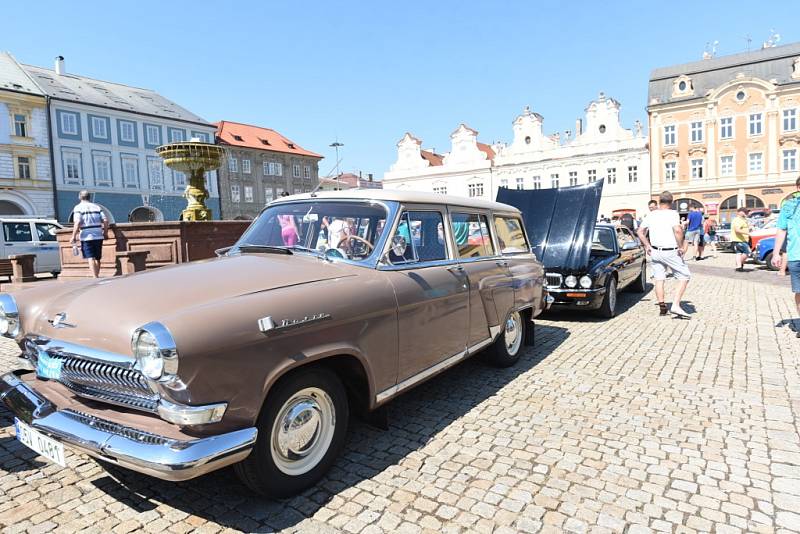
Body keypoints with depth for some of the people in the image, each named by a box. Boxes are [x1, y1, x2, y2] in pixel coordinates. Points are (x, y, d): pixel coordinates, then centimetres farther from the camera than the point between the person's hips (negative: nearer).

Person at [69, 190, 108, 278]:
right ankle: (97, 276, 21)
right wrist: (105, 232, 13)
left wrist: (74, 236, -8)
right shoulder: (96, 207, 12)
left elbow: (77, 223, -13)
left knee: (91, 258, -6)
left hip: (87, 236, -4)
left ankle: (95, 277, -15)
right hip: (98, 235, 4)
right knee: (97, 258, 13)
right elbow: (105, 221, 3)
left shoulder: (78, 208, 0)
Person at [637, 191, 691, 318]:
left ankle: (662, 307, 15)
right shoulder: (673, 214, -11)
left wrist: (647, 246, 13)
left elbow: (640, 232, 8)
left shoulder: (651, 215, 5)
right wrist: (681, 246, -16)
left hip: (655, 251, 5)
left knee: (659, 279, 12)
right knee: (684, 276, 6)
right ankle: (676, 305, -4)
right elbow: (677, 230, -26)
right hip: (671, 252, -5)